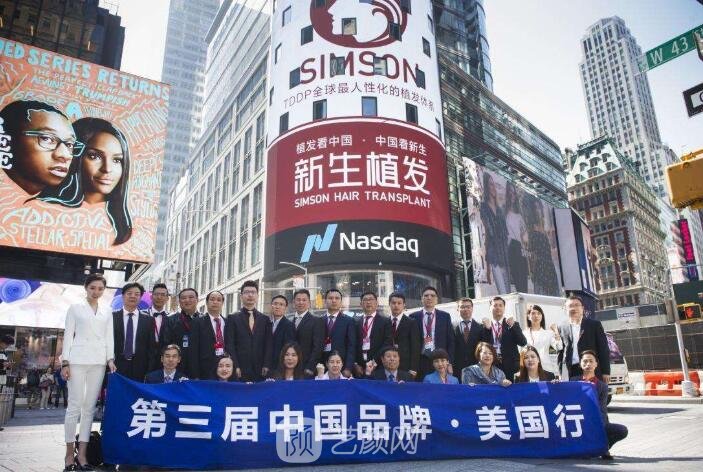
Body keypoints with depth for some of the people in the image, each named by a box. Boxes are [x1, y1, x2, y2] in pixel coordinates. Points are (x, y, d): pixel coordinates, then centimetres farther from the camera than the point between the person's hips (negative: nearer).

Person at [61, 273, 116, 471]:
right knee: (75, 406, -5)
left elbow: (109, 337, 11)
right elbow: (68, 335, 3)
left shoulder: (107, 311, 13)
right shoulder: (75, 308, 7)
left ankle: (82, 453, 7)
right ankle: (69, 453, 4)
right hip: (78, 360, -2)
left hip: (98, 362, 3)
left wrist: (110, 359, 0)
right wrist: (65, 362, -4)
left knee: (90, 407, 2)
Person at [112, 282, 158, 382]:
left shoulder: (148, 320, 5)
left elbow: (152, 348, 5)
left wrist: (150, 372, -1)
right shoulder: (112, 317, 4)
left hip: (139, 369, 1)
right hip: (117, 367, 0)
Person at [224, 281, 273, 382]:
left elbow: (268, 345, 8)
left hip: (260, 372, 2)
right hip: (240, 372, -1)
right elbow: (229, 345, 0)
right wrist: (235, 367, -8)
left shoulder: (265, 319, 12)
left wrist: (266, 366, -3)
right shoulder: (232, 318, 7)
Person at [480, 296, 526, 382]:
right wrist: (486, 328, -14)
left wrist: (512, 326, -15)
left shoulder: (514, 325, 9)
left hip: (510, 367, 0)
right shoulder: (484, 326, 7)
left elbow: (523, 343, -3)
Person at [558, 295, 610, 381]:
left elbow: (603, 349, 4)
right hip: (571, 372, 1)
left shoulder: (594, 324, 8)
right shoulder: (562, 328, 12)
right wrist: (561, 373, 1)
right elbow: (560, 352, 11)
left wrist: (605, 372, -3)